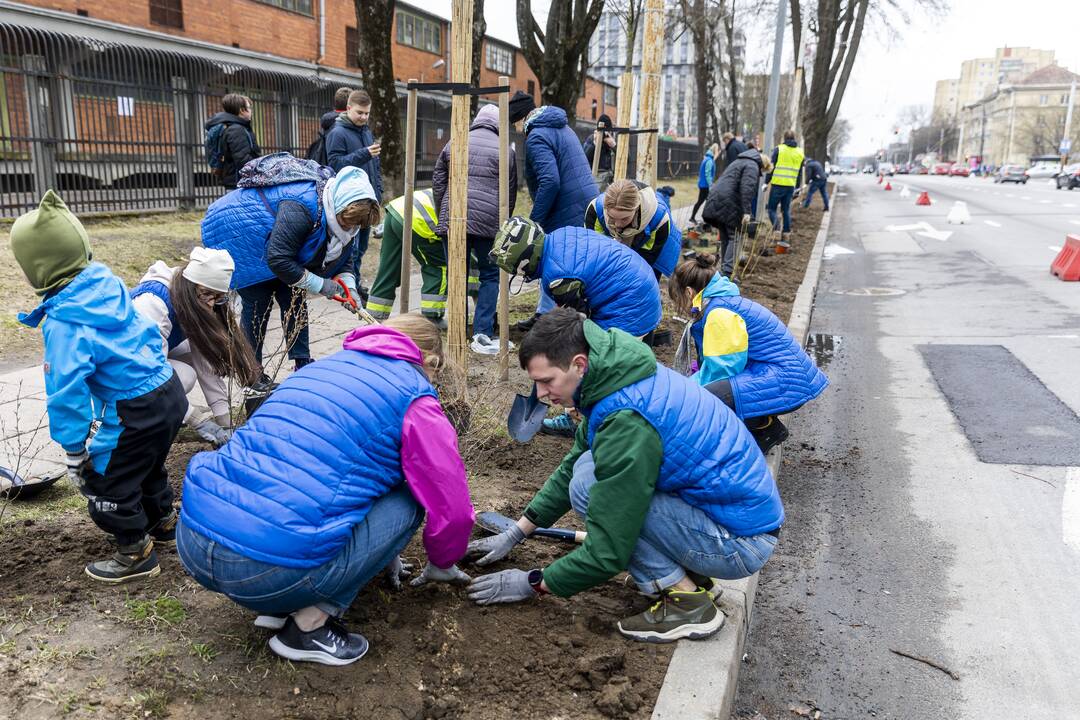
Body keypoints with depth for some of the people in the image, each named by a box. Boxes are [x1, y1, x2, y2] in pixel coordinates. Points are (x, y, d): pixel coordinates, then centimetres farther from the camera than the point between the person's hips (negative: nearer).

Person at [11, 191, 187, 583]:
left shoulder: (64, 322, -22)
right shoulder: (108, 283, 0)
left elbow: (67, 390, -22)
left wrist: (73, 448, -13)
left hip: (136, 411, -8)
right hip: (170, 390, 9)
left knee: (104, 484, 11)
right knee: (147, 464, 31)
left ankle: (136, 553, 25)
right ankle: (163, 521, 50)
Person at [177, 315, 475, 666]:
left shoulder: (321, 366, 24)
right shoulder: (414, 398, 2)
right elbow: (452, 510, 5)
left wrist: (379, 552, 46)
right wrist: (441, 564, 29)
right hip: (272, 569, -8)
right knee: (406, 501, 11)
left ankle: (279, 604, 17)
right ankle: (310, 623, 5)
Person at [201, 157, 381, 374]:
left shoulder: (338, 210, -11)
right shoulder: (301, 207, -39)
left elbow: (342, 257, 1)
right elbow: (278, 259, -37)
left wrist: (348, 286, -18)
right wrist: (320, 285, -30)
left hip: (265, 236, 9)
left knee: (294, 298, 3)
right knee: (257, 304, -8)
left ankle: (303, 364, 9)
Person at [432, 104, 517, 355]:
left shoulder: (453, 144, 14)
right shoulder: (505, 150, 7)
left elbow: (438, 182, 15)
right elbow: (511, 193, 8)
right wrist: (503, 223, 19)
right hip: (489, 221, -2)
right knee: (490, 276, 8)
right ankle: (482, 334, 0)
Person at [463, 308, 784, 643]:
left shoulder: (627, 421, -27)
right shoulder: (616, 377, 2)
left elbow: (608, 553, -23)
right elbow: (571, 466, 16)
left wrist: (534, 583, -7)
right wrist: (514, 534, 15)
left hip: (742, 542, -9)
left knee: (589, 485, -17)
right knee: (590, 466, 7)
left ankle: (687, 603, -6)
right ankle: (689, 571, 10)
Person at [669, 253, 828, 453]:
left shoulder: (720, 312, -18)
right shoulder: (724, 303, 14)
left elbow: (722, 368, -17)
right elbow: (711, 363, 20)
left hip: (787, 382, -11)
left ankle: (768, 428, -5)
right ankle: (764, 422, 12)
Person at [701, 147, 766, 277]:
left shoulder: (739, 162, 27)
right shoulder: (752, 166, -4)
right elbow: (747, 189, -18)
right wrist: (746, 212, -21)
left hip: (716, 202, 9)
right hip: (729, 204, -9)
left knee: (725, 237, 15)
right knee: (734, 238, -5)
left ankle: (725, 270, 20)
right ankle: (727, 272, -15)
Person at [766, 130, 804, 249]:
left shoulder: (778, 149, -3)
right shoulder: (800, 152, 12)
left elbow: (772, 167, -5)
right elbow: (800, 173, 16)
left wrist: (767, 181, 2)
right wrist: (797, 187, 23)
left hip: (777, 184, -4)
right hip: (791, 186, 4)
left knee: (771, 208, 5)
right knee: (786, 210, 11)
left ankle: (776, 227, -18)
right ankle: (786, 236, 10)